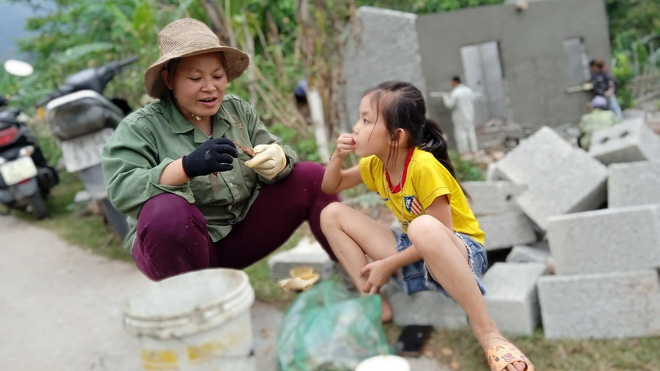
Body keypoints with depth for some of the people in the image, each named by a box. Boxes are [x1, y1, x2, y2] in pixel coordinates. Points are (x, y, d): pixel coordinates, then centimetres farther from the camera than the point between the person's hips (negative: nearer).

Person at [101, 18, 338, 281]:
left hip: (242, 234, 5)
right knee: (166, 211, -39)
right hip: (181, 244, -4)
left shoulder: (239, 110, 4)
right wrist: (187, 166, -38)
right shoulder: (140, 127, -10)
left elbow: (280, 157, -1)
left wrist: (275, 161, -27)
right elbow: (121, 190, -23)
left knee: (312, 177, -5)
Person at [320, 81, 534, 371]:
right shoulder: (375, 165, 0)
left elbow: (439, 232, -23)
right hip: (414, 253, 8)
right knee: (332, 214, -2)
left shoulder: (424, 166, -23)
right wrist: (337, 156, -6)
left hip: (460, 250, -8)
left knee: (423, 228, -46)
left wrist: (388, 265, -19)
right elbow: (330, 187, 14)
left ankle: (487, 332, -36)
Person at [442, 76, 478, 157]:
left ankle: (464, 151, -2)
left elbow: (450, 105, -14)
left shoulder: (455, 93, -16)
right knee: (471, 131, 11)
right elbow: (473, 100, 13)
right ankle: (474, 149, 15)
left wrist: (445, 98, 3)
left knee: (460, 133, -1)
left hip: (460, 117, -6)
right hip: (470, 115, 6)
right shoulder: (469, 90, 5)